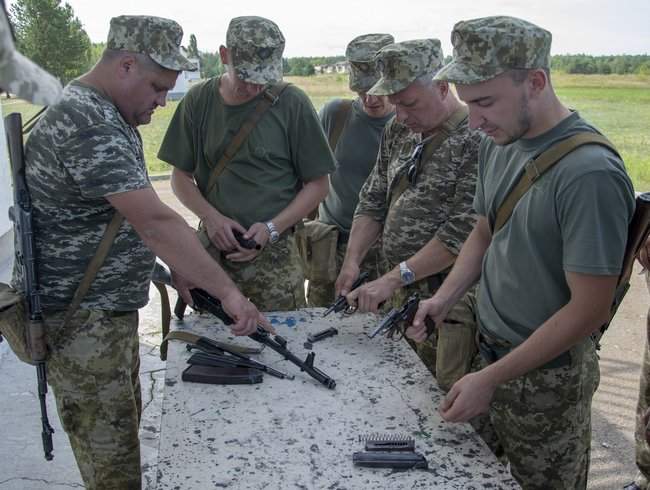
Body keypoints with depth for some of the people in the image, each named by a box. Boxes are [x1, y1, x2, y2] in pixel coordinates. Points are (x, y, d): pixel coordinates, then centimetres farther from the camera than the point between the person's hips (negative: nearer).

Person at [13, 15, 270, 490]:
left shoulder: (108, 116, 10)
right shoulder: (87, 124, -24)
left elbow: (138, 217, 15)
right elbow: (155, 221, -31)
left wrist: (175, 270, 6)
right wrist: (228, 292, -30)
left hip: (111, 308, 10)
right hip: (78, 319, -10)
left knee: (126, 424, 21)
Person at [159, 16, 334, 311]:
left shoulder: (291, 103, -4)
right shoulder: (199, 101, 3)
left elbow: (317, 184, 0)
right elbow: (181, 176, 9)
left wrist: (272, 228, -12)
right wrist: (211, 217, -9)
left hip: (274, 252, -2)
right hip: (213, 247, 2)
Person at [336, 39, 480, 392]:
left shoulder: (477, 140, -16)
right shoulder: (398, 130, 10)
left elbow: (464, 231, -21)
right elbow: (374, 199, 13)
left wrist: (394, 278, -19)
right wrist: (352, 260, 0)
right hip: (401, 295, 7)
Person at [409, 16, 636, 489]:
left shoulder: (590, 173, -25)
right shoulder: (498, 143, -1)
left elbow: (589, 310, -23)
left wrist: (491, 378, -19)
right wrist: (444, 298, -3)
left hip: (546, 375, -6)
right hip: (491, 352, 7)